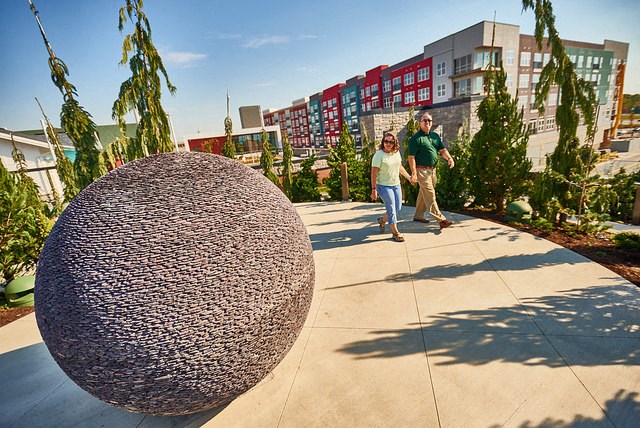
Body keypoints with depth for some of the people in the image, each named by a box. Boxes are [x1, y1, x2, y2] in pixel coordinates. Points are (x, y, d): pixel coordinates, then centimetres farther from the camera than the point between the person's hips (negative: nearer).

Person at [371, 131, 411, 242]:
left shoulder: (396, 152, 5)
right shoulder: (379, 155, -15)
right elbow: (374, 173, -17)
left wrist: (409, 177, 20)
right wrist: (373, 189, -20)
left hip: (396, 185, 7)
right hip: (383, 186, -7)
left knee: (398, 208, 12)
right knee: (391, 208, -4)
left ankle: (382, 220, 37)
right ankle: (395, 232, 10)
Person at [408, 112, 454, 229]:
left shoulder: (435, 136, 13)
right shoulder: (416, 138, -10)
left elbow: (442, 150, 12)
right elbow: (411, 157, -14)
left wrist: (449, 158, -9)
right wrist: (414, 173, -20)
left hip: (432, 169, 8)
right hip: (422, 170, -8)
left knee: (424, 193, 16)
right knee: (430, 195, -7)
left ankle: (418, 215, 30)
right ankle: (441, 220, -6)